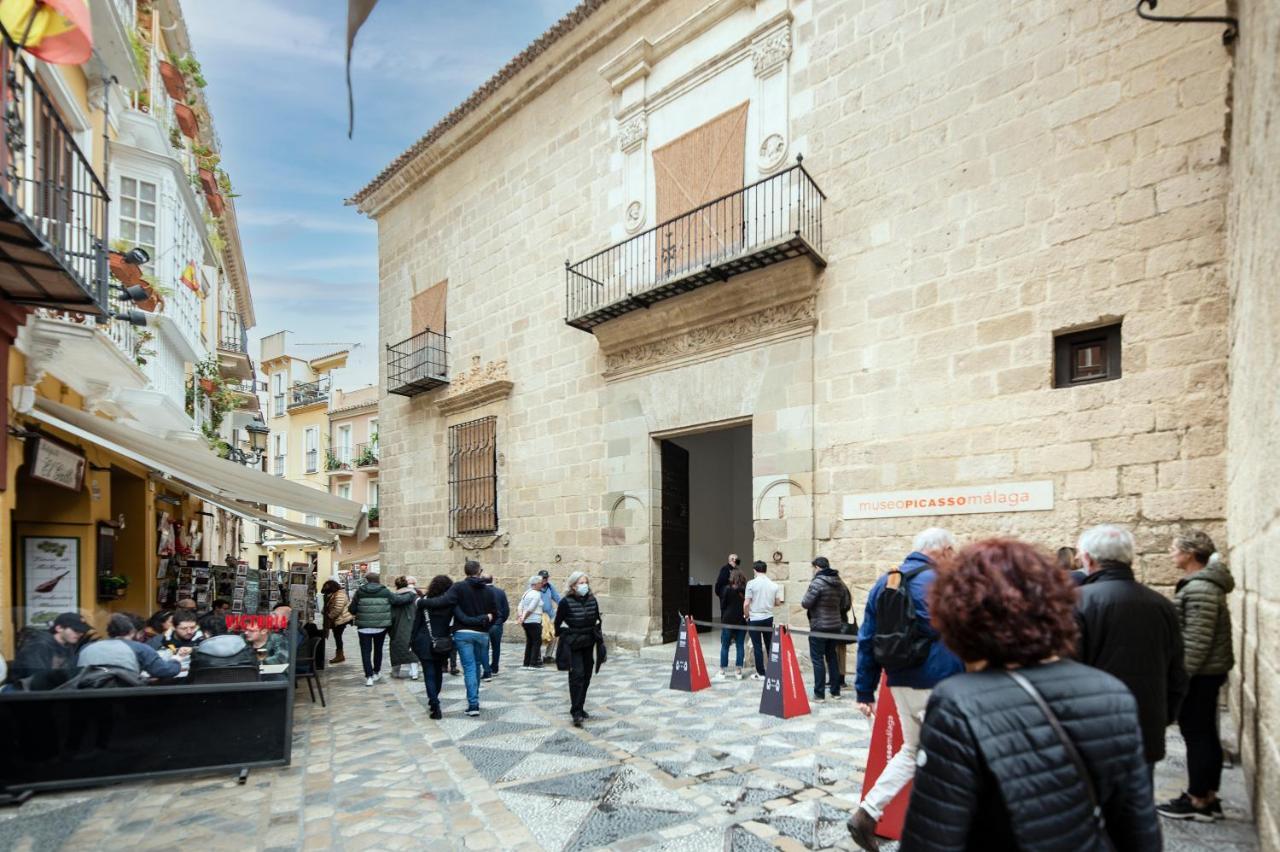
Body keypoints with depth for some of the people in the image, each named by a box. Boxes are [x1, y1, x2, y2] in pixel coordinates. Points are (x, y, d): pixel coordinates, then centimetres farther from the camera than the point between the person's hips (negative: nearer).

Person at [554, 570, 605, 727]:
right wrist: (565, 636, 3)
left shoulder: (592, 600, 1)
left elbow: (597, 620, 13)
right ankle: (576, 712, -12)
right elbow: (557, 624, -3)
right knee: (577, 674, -14)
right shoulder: (566, 602, -13)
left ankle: (580, 708, 23)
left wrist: (599, 638, 9)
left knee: (586, 676, 9)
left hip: (588, 643, 5)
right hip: (572, 645, -5)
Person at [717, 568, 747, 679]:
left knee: (725, 646, 6)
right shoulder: (746, 590, 1)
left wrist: (722, 619, 8)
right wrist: (746, 616, 7)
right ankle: (739, 672, 9)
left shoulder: (727, 589, -5)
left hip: (729, 620, -2)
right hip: (742, 621, 2)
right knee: (740, 646, 8)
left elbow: (723, 606, -2)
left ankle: (723, 672, 8)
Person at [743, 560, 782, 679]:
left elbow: (746, 603, -14)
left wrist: (746, 615, 3)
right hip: (768, 618, 4)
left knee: (757, 647, 4)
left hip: (755, 619, -4)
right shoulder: (774, 585, 0)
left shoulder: (752, 583, -13)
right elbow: (778, 602, 9)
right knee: (770, 645, 15)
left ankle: (760, 673, 8)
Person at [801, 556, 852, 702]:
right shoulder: (839, 582, 6)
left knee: (818, 659, -1)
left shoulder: (817, 582, -16)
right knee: (832, 657, 16)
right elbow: (845, 604, 12)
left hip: (819, 626, -7)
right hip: (835, 625, 7)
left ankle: (819, 694, 0)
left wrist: (804, 600, 4)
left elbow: (806, 603, -17)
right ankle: (835, 691, 22)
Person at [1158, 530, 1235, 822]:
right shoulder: (1203, 584, 12)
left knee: (1196, 735, -1)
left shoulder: (1200, 589, -20)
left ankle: (1198, 801, 9)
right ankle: (1208, 798, 23)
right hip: (1207, 672, 10)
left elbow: (1196, 641, -23)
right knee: (1206, 734, 14)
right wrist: (1182, 672, 21)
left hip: (1199, 674, -10)